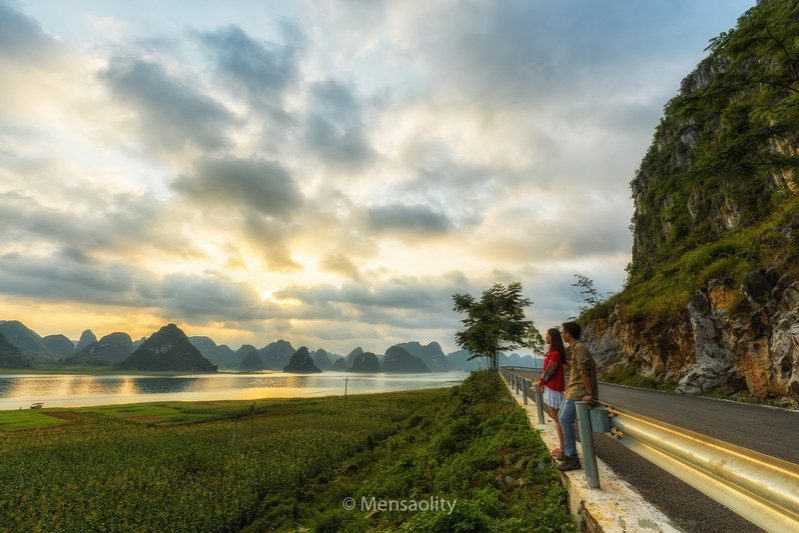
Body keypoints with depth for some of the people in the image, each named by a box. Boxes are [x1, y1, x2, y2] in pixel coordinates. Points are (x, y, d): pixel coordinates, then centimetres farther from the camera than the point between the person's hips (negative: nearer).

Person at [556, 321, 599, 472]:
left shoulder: (579, 348, -17)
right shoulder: (575, 347, 14)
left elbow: (584, 370, -23)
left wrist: (589, 393, -20)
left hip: (579, 392, -10)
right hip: (573, 390, 10)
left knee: (566, 421, -10)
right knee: (563, 419, 15)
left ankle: (572, 460, -3)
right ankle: (567, 451, 25)